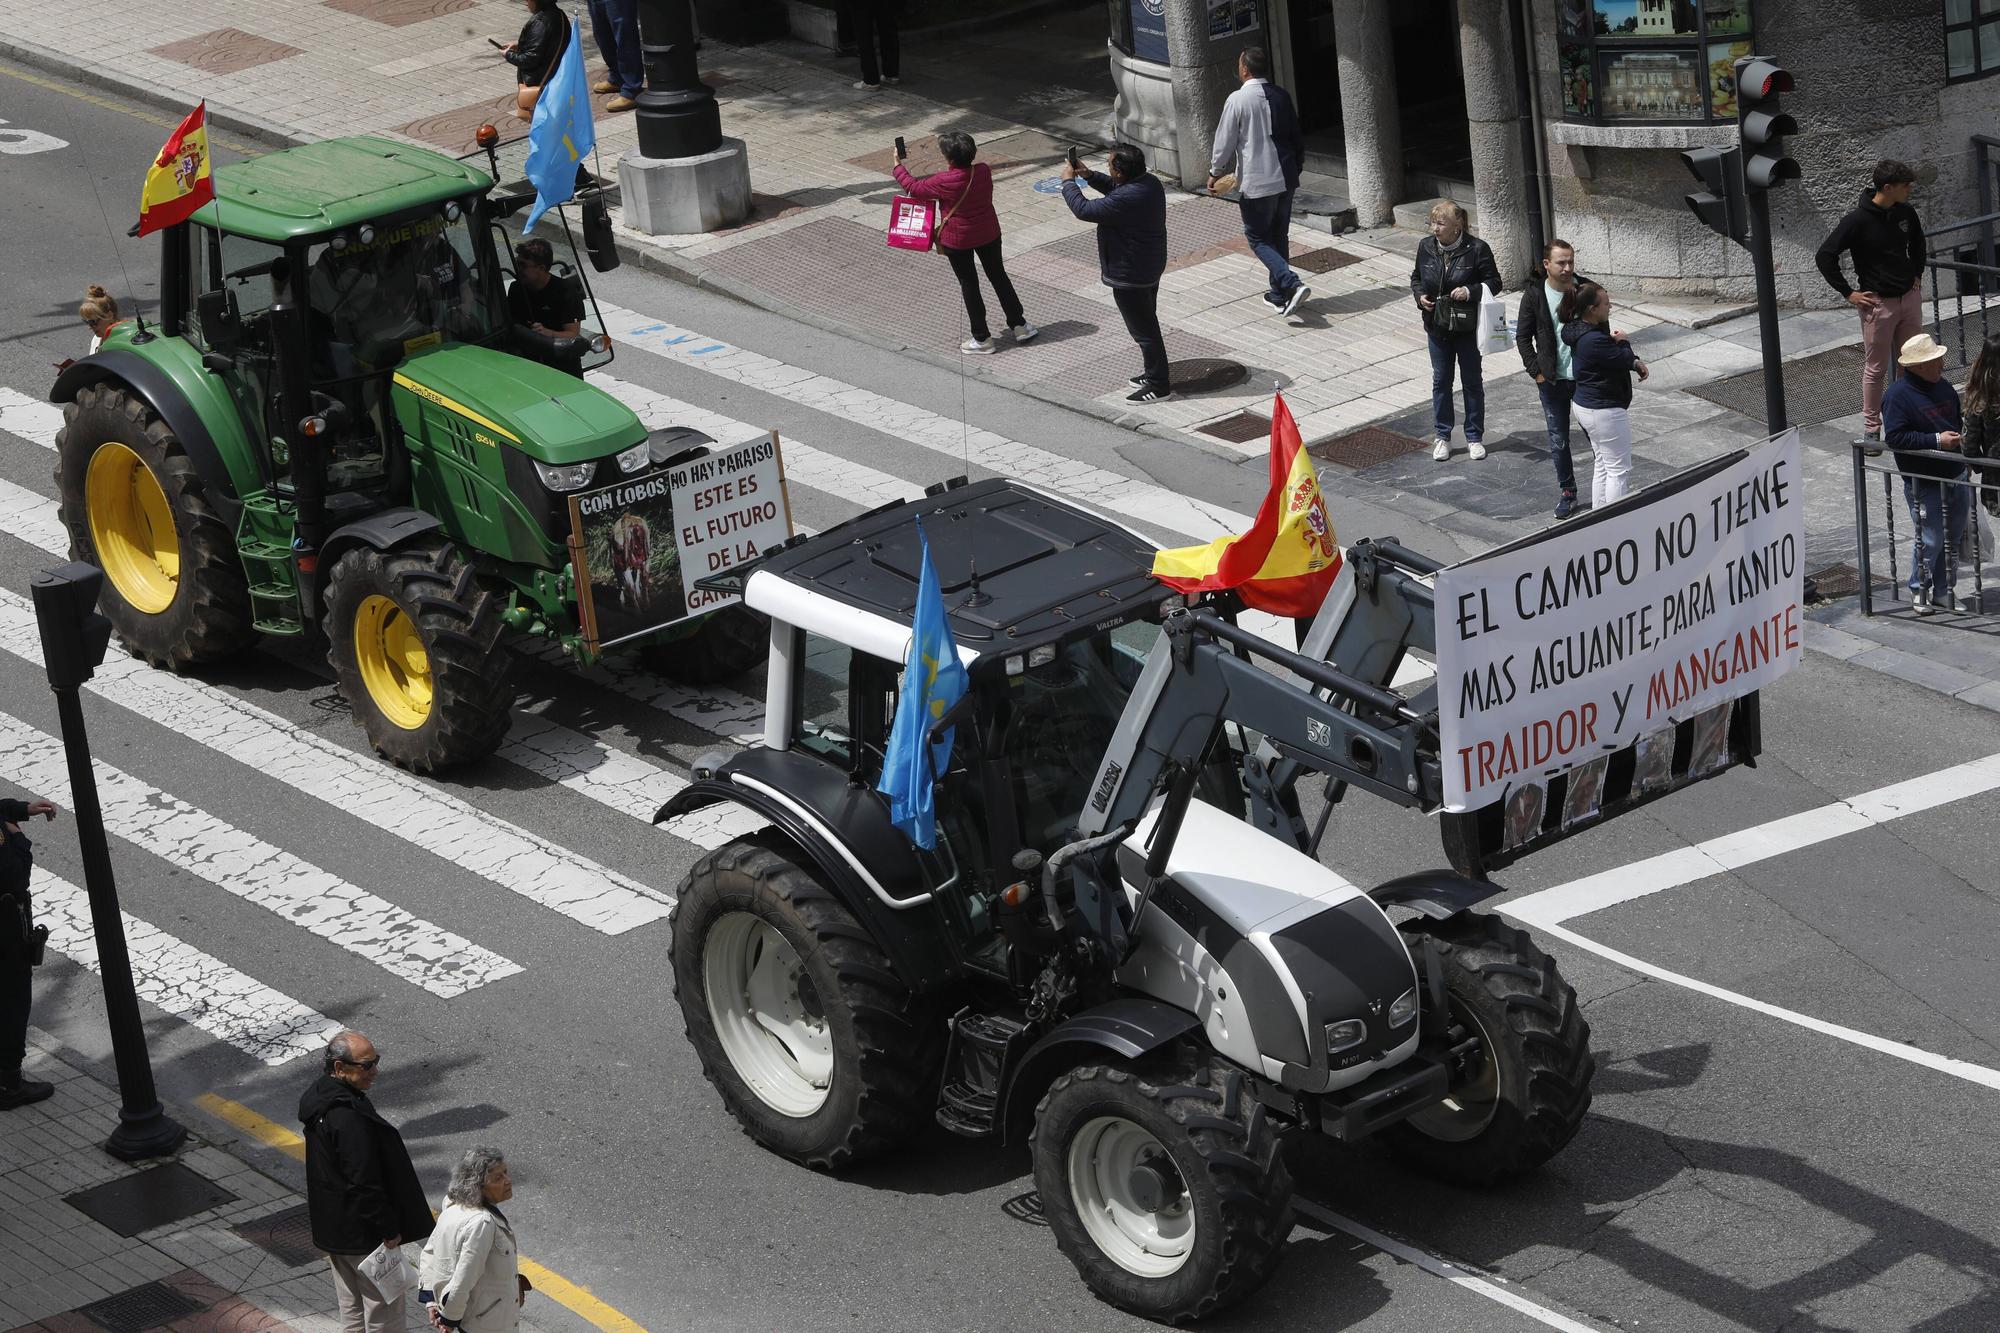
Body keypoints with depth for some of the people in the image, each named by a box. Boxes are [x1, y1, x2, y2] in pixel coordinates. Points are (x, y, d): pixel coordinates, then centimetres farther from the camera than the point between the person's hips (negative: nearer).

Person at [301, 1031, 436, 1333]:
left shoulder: (319, 1098, 4)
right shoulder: (349, 1117, -29)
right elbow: (364, 1182, -27)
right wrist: (389, 1230, -18)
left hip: (331, 1227, 10)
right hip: (363, 1235, -10)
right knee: (384, 1308, 3)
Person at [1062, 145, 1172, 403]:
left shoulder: (1127, 199, -33)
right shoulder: (1149, 182, -3)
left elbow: (1084, 209, -25)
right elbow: (1115, 189, 17)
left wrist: (1068, 182, -11)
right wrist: (1090, 176, 5)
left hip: (1130, 275, -10)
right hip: (1150, 267, 10)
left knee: (1143, 329, 3)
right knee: (1147, 323, 23)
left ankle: (1158, 386, 13)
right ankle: (1155, 373, 36)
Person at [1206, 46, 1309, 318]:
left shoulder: (1238, 100, -14)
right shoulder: (1282, 96, 4)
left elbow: (1225, 141, -10)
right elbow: (1297, 136, 13)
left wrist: (1215, 172, 5)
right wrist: (1297, 165, 28)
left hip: (1256, 183, -6)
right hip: (1285, 178, 6)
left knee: (1257, 238, 4)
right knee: (1279, 236, 17)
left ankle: (1292, 285, -14)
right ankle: (1279, 295, 24)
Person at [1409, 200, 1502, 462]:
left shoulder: (1477, 249, -15)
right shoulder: (1426, 247, -3)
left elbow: (1494, 283, -8)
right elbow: (1416, 278, 12)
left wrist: (1470, 291, -25)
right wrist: (1420, 295, -9)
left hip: (1467, 328, -3)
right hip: (1437, 327, 3)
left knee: (1472, 381, 9)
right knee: (1440, 381, 11)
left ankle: (1474, 437, 22)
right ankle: (1442, 436, 23)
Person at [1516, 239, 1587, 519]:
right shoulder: (1534, 294, -7)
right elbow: (1523, 337, 1)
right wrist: (1536, 371, -5)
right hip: (1552, 380, 0)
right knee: (1558, 441, 9)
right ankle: (1567, 493, 24)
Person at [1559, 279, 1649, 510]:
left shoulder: (1579, 329, 4)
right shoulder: (1594, 340, -29)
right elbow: (1624, 359, -18)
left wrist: (1635, 362, -9)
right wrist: (1622, 342, 2)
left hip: (1584, 405, 10)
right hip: (1604, 411, -10)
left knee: (1603, 463, 21)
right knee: (1619, 469, 0)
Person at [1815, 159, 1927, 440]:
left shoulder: (1906, 213, 1)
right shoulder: (1859, 220, -18)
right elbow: (1825, 255, -16)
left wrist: (1917, 274, 15)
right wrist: (1848, 293, -13)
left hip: (1910, 298, 6)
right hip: (1878, 303, -6)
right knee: (1876, 369, 3)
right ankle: (1872, 429, 13)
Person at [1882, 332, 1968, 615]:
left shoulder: (1943, 387, 9)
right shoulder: (1898, 395, -15)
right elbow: (1894, 437, -22)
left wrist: (1962, 426, 6)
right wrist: (1936, 440, -23)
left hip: (1954, 476, 7)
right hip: (1924, 483, -7)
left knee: (1953, 536, 13)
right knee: (1929, 539, -3)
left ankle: (1943, 591, 27)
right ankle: (1919, 591, 15)